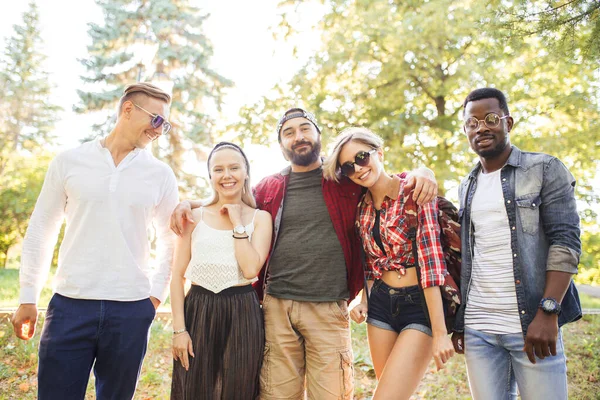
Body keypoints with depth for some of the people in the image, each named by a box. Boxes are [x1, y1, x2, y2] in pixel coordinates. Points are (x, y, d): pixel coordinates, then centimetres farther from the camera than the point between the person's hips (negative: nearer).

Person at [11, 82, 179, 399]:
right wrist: (28, 298, 6)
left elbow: (170, 240, 12)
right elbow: (40, 231, 7)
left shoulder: (161, 175, 4)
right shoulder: (69, 162, 2)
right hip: (70, 305, -1)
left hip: (131, 311, 1)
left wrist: (157, 295, 5)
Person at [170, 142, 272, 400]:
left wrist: (237, 222, -9)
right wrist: (179, 328, -5)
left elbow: (251, 269, -12)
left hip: (242, 315, 0)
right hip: (197, 312, 1)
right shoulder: (194, 217, 4)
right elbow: (177, 275, 2)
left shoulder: (260, 218, 2)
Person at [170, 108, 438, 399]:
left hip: (329, 311, -1)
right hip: (276, 308, 2)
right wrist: (190, 204, 10)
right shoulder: (268, 188, 12)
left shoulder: (347, 179, 7)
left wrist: (420, 174, -7)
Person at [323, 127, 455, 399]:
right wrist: (363, 300, 2)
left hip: (421, 306, -6)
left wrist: (440, 332, -23)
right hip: (381, 304, 6)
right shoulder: (362, 208, 6)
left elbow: (431, 261, -20)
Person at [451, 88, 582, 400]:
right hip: (476, 329, 4)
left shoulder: (545, 170, 1)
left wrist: (548, 313, -18)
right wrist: (458, 321, 10)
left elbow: (565, 243, -8)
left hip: (532, 325, -4)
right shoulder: (467, 188, 14)